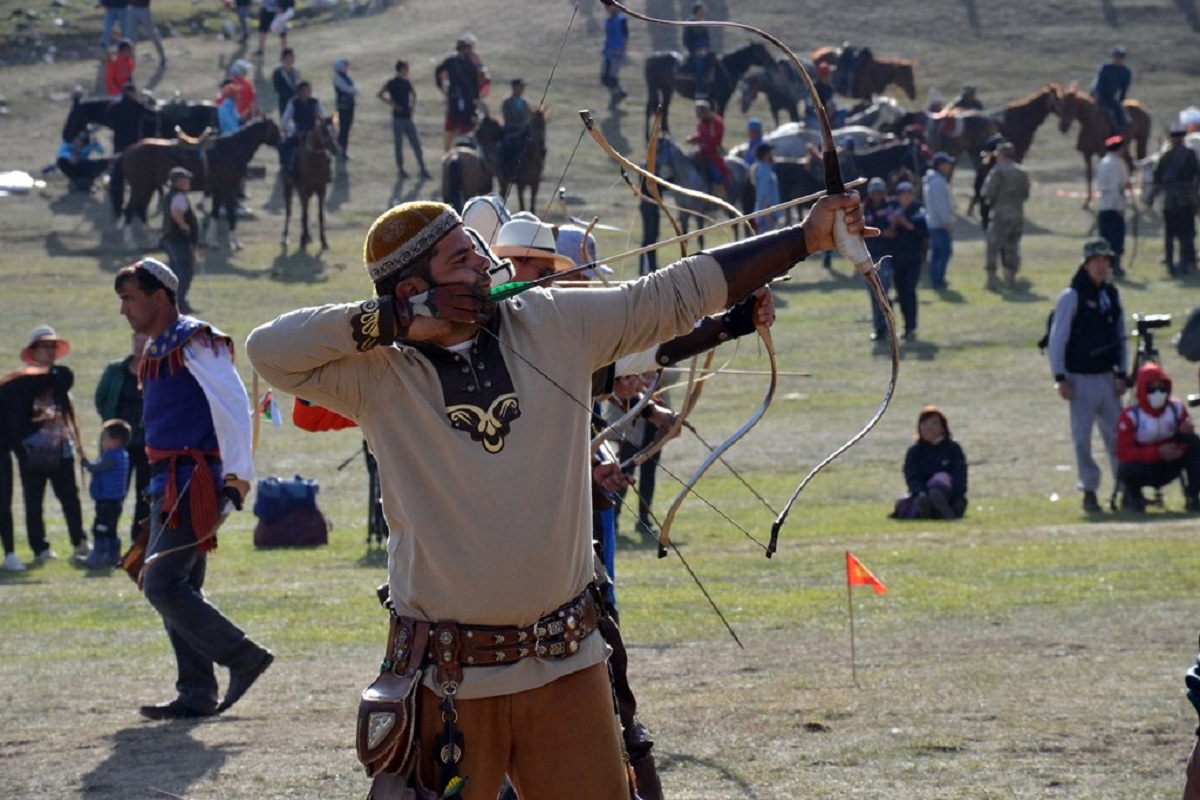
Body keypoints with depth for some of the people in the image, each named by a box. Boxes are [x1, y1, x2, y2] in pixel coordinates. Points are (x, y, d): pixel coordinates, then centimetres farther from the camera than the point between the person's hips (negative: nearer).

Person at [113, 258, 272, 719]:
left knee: (163, 586, -14)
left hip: (195, 482, -10)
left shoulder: (195, 343, -10)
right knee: (176, 588, 8)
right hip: (168, 485, 10)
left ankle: (244, 659, -7)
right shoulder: (158, 351, 19)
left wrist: (237, 474, -23)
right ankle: (197, 694, 10)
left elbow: (233, 404, -18)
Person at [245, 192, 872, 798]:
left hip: (566, 664, 3)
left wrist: (805, 239, 3)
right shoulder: (378, 373, -6)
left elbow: (677, 293, 5)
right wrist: (395, 322, -18)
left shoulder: (556, 325, 3)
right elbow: (269, 350, -16)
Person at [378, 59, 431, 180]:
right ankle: (401, 169, 12)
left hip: (408, 118, 5)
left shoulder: (407, 83, 8)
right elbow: (380, 95, -11)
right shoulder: (392, 84, -7)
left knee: (416, 144, 4)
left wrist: (413, 104, 9)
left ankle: (423, 170, 7)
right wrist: (393, 104, -17)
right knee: (399, 145, 3)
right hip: (398, 118, -5)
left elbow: (413, 94, 26)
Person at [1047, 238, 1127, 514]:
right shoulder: (1071, 297, -8)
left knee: (1117, 434, 5)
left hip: (1107, 377, 5)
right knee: (1082, 437, -1)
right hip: (1081, 379, -5)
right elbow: (1057, 340, -8)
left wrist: (1122, 374, 8)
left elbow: (1120, 336, 15)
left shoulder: (1112, 295, 9)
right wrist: (1060, 379, -12)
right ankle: (1089, 491, 5)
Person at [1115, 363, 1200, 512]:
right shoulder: (1130, 416, -17)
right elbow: (1123, 454, -24)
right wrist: (1158, 453, -35)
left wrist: (1187, 432, -27)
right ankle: (1133, 495, 1)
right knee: (1133, 469, -39)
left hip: (1167, 468, 3)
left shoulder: (1176, 409, -4)